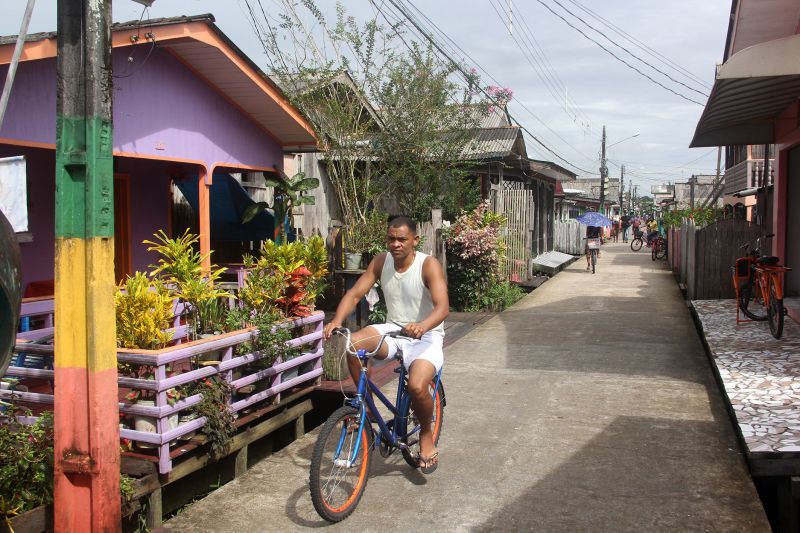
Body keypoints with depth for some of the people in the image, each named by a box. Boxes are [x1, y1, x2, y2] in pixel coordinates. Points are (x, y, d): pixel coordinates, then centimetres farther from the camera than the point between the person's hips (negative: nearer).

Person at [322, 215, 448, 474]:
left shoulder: (429, 265, -16)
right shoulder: (381, 262, -2)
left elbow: (442, 307, -28)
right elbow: (354, 294, -7)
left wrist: (422, 326, -49)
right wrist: (337, 320, -26)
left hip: (426, 336, -4)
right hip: (393, 330, 5)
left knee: (417, 387, -30)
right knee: (350, 344, -24)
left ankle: (426, 434, 4)